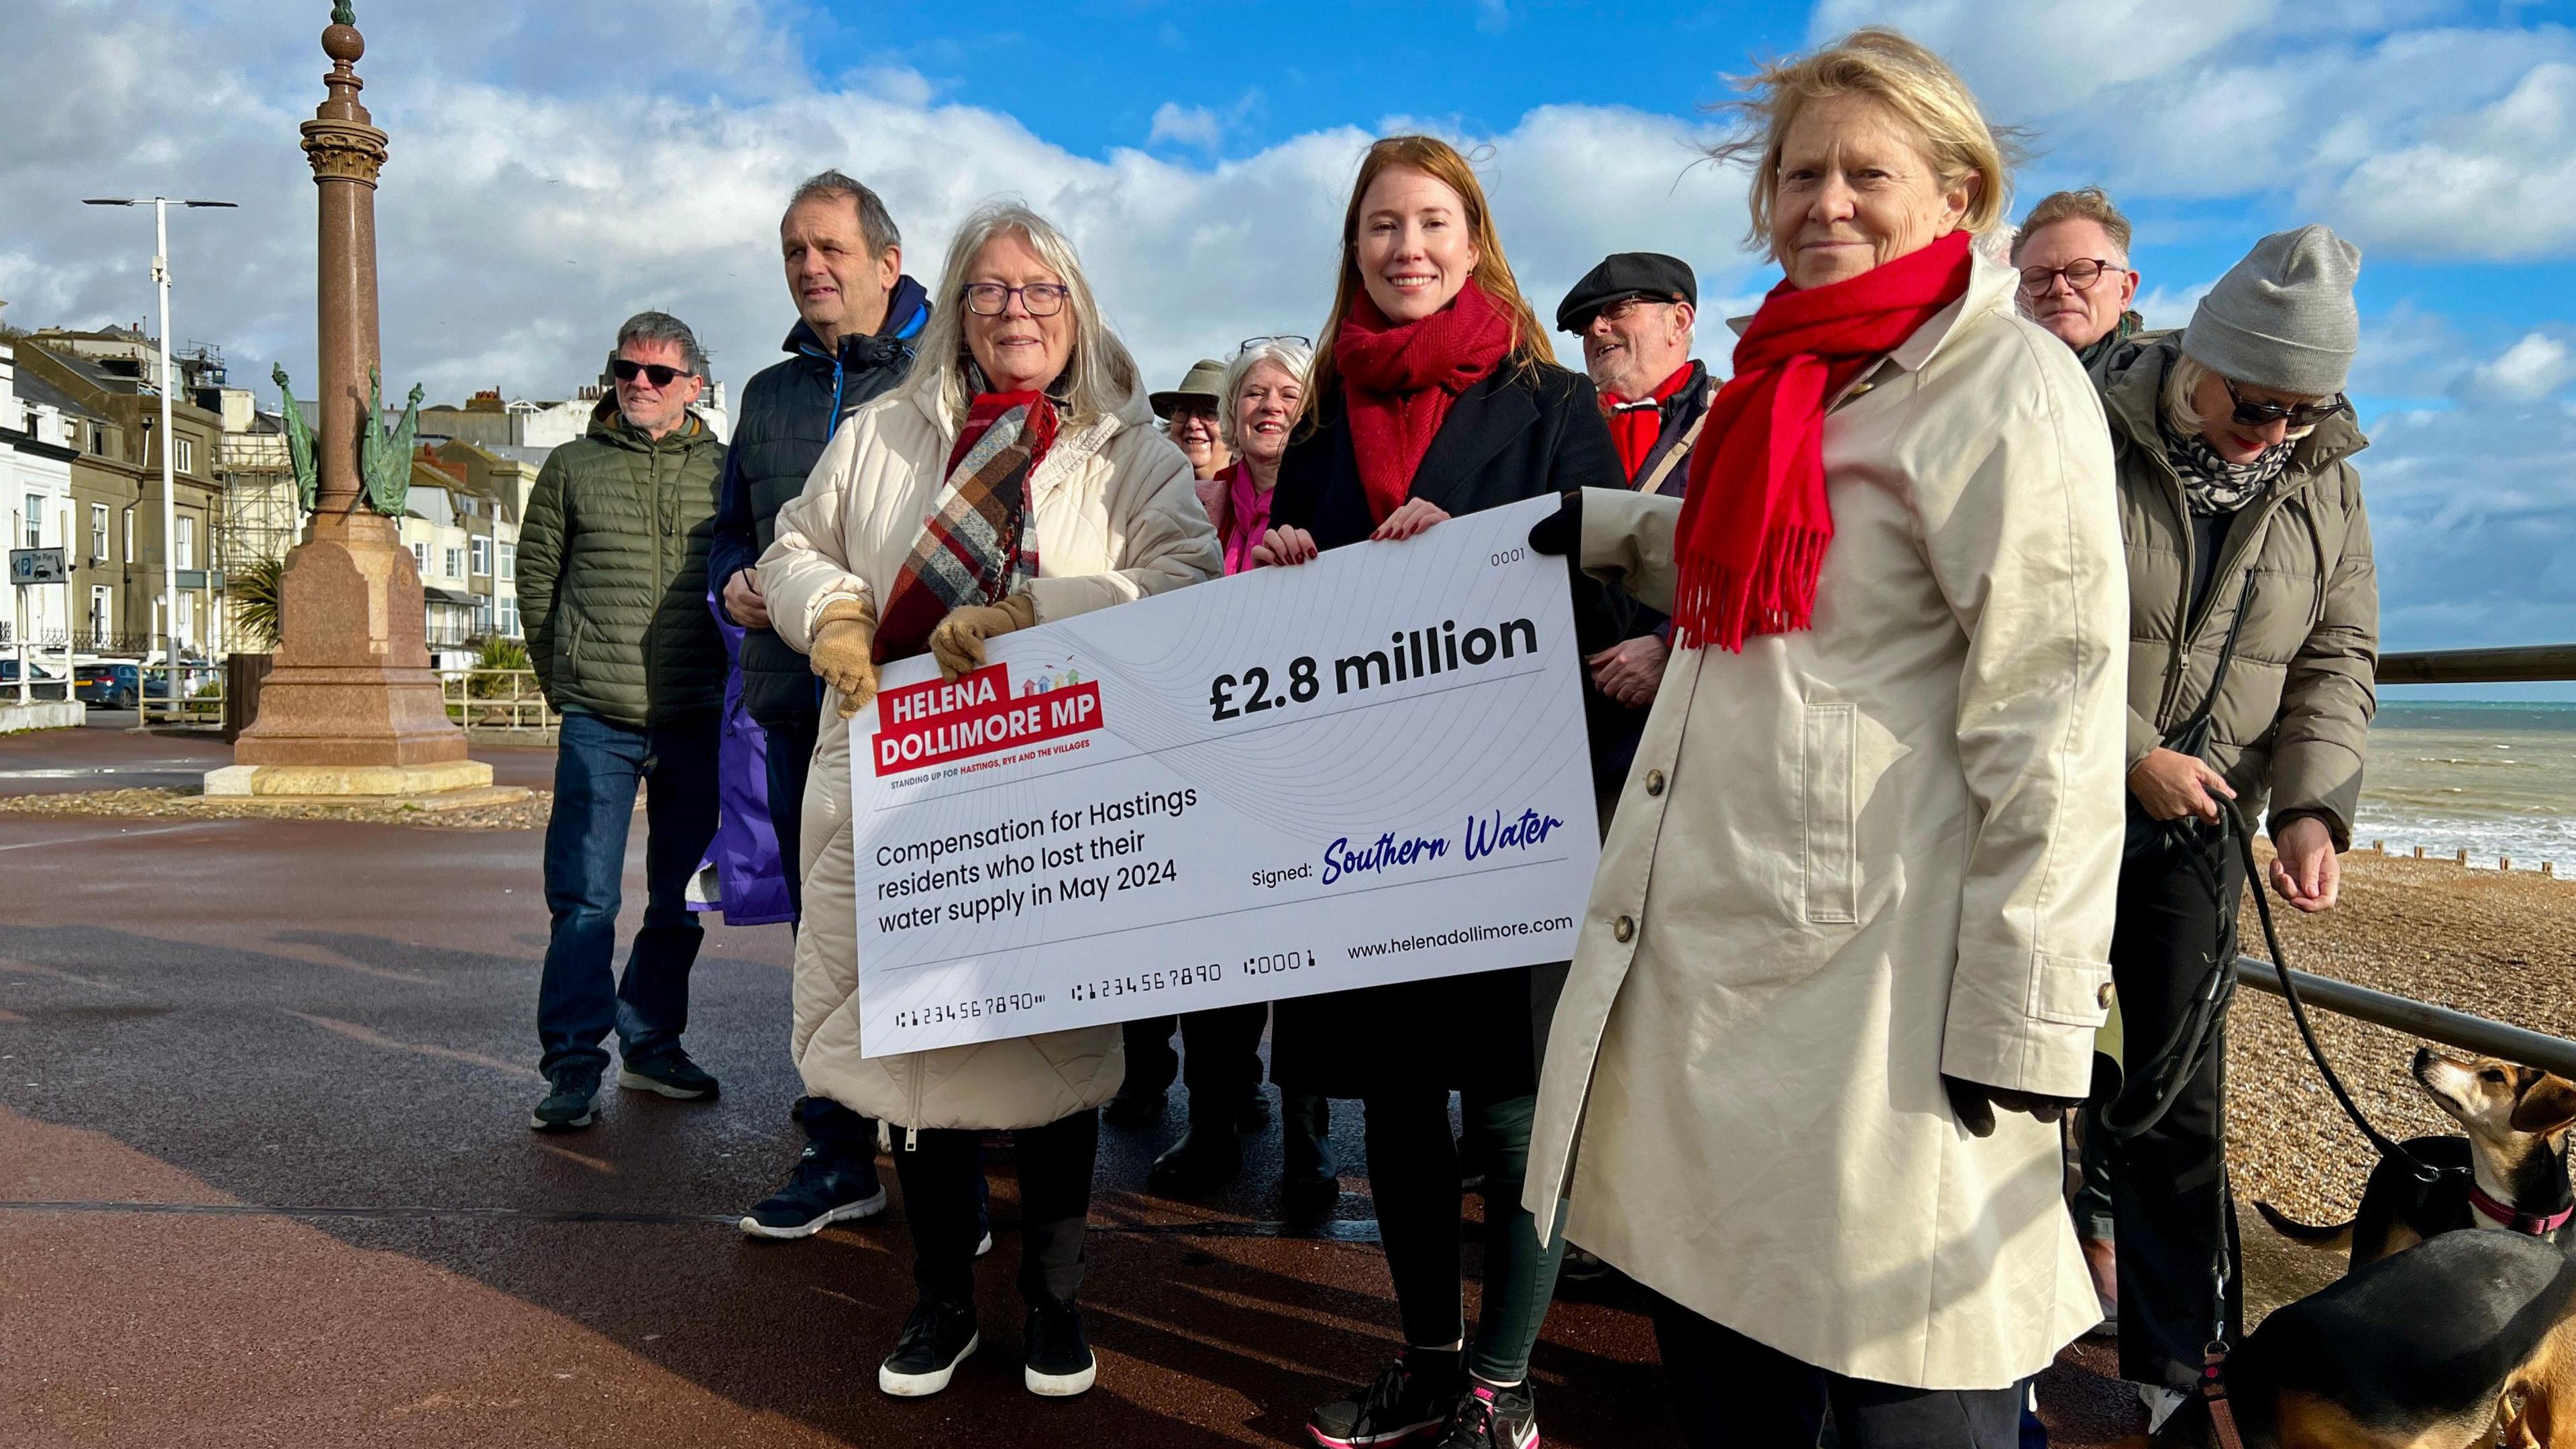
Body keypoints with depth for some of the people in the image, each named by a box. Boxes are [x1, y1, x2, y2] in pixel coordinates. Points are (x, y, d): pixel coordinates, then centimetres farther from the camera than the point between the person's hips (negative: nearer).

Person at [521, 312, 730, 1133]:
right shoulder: (571, 467, 6)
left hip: (697, 720, 1)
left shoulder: (723, 471, 5)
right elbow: (536, 578, 11)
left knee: (680, 898, 10)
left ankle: (652, 1045, 24)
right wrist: (562, 681, 8)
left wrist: (728, 682, 7)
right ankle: (573, 1063, 2)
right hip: (598, 723, -1)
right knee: (585, 899, -4)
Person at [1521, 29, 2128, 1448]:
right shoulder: (1792, 374, 17)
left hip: (1872, 970, -8)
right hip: (1709, 957, 8)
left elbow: (2048, 719, -15)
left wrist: (2024, 1014, -18)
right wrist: (1601, 526, 22)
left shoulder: (2006, 386, -8)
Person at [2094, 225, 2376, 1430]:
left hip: (2196, 829, 4)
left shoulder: (2324, 481, 5)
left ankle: (2169, 1372, 19)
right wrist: (2134, 756, -15)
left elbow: (2338, 656, 9)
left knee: (2182, 1099, 6)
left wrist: (2313, 807, -5)